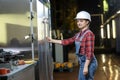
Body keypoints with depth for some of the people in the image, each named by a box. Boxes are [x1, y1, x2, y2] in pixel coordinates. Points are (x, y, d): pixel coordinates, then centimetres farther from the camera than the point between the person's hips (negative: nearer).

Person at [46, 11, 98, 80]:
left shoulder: (89, 34, -16)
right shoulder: (78, 34, 10)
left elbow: (89, 52, -20)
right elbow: (68, 41, 16)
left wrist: (86, 66, -22)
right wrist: (52, 40, 18)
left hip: (88, 62, -9)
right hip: (82, 61, 9)